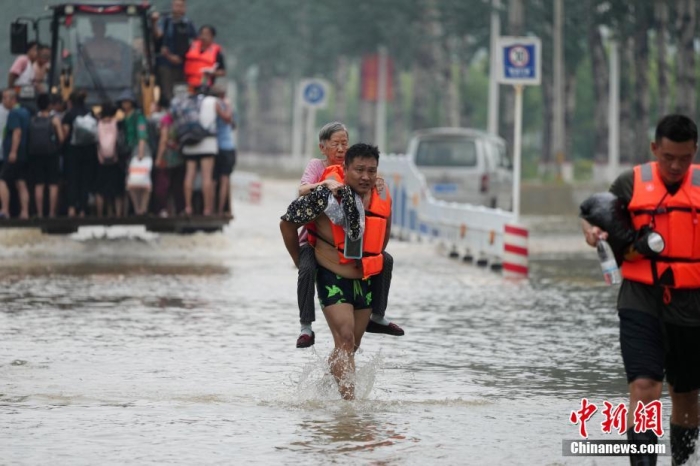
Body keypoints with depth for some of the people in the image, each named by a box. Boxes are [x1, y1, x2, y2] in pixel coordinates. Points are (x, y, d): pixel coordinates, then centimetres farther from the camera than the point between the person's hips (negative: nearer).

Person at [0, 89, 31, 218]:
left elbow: (17, 132, -22)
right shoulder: (25, 112, 17)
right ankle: (24, 212, 3)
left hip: (13, 155, -9)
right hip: (24, 156, 9)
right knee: (21, 184, 8)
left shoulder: (14, 114, -11)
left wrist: (13, 151, -27)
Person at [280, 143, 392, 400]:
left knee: (352, 345, 13)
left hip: (365, 279, 6)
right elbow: (287, 223, -7)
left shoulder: (383, 198, -4)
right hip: (332, 277, -6)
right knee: (345, 338, -18)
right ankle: (349, 398, -21)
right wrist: (300, 262, 2)